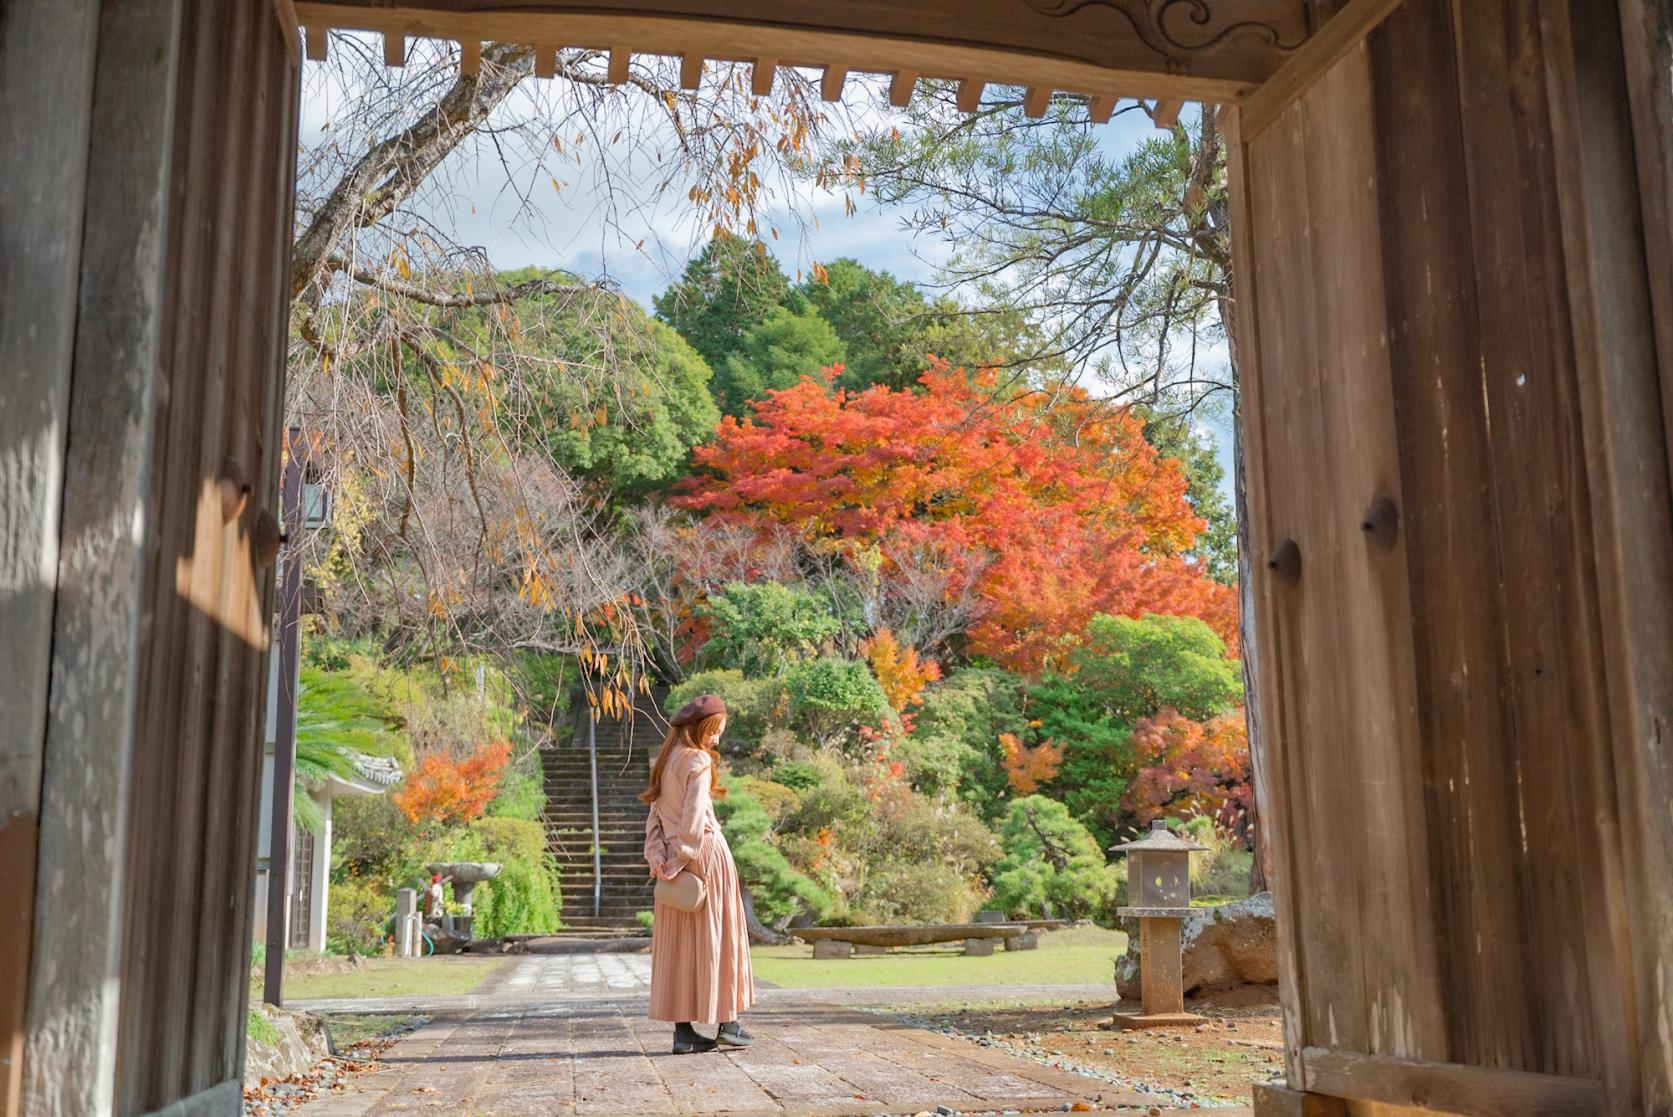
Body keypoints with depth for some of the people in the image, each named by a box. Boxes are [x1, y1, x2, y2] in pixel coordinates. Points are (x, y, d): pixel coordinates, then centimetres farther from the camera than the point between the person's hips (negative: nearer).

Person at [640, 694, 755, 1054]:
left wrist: (657, 856, -2)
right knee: (716, 934, 2)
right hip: (706, 854, -7)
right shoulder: (699, 761, -11)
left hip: (675, 859, 7)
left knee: (679, 942, 6)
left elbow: (655, 814, 7)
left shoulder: (666, 761, 13)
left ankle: (683, 1030, 7)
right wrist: (681, 859, -17)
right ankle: (727, 1022, 9)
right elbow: (694, 817, -19)